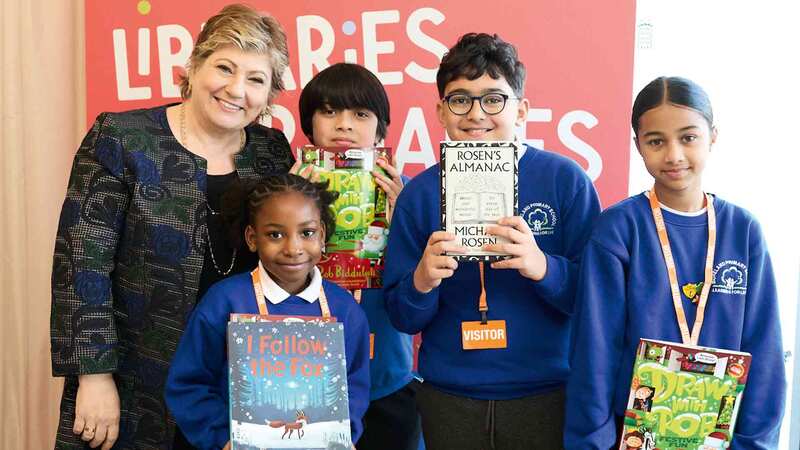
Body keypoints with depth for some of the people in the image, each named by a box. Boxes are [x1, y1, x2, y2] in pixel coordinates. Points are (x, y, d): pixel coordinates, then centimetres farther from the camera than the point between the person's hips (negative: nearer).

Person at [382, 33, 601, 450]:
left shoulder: (565, 180, -8)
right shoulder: (419, 193, -2)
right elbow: (403, 318, 1)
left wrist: (543, 267, -27)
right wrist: (421, 282, -20)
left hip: (547, 397, -1)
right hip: (448, 399, 2)